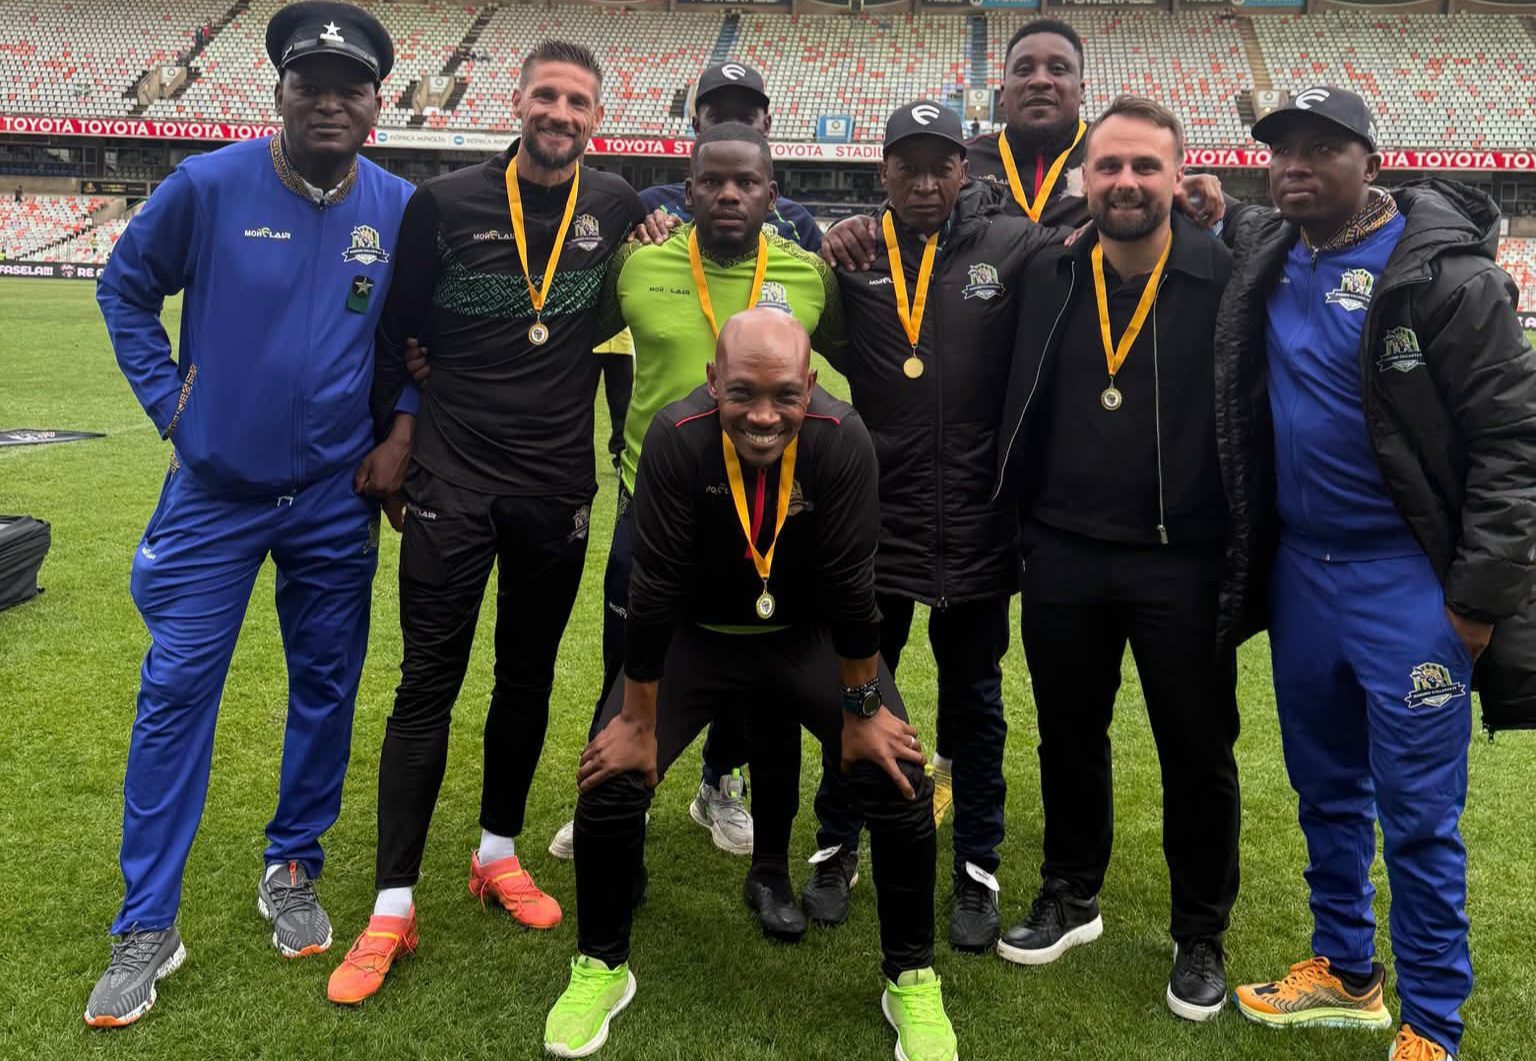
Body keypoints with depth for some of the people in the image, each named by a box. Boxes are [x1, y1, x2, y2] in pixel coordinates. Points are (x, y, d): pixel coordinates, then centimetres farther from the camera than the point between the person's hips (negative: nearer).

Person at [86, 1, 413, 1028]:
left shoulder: (402, 211, -4)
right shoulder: (209, 186, -9)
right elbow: (126, 286, 5)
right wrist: (166, 397, -2)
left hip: (337, 500, 2)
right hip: (215, 489, -1)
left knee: (327, 687, 10)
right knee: (177, 692, 0)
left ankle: (293, 873, 30)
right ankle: (147, 929, 13)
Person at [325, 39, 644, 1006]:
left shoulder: (614, 207, 3)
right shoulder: (447, 203, -4)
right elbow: (397, 331, 3)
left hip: (560, 490, 3)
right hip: (455, 482, -2)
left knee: (529, 677, 13)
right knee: (428, 685, -1)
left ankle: (498, 852, 31)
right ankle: (394, 908, 8)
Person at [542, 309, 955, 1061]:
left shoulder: (842, 441, -28)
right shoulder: (677, 439, -30)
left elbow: (850, 585, -20)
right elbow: (655, 588, -24)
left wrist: (861, 710, -12)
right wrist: (637, 720, -17)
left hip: (808, 635, 1)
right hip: (695, 633, 0)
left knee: (901, 780, -12)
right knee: (610, 779, -13)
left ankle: (913, 979, 12)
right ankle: (600, 968, 14)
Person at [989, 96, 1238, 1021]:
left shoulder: (1229, 280, -9)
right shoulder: (1050, 278, 2)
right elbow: (1020, 411, 9)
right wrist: (1015, 523, 4)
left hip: (1184, 564, -3)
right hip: (1063, 558, 3)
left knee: (1198, 754, 9)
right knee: (1069, 737, 17)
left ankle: (1201, 937, 29)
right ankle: (1071, 897, 37)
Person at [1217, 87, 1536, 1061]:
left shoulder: (1446, 274, -11)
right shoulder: (1261, 256, 5)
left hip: (1408, 578, -6)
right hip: (1298, 570, 6)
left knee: (1418, 815, 2)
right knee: (1326, 789, 18)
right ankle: (1346, 973, 36)